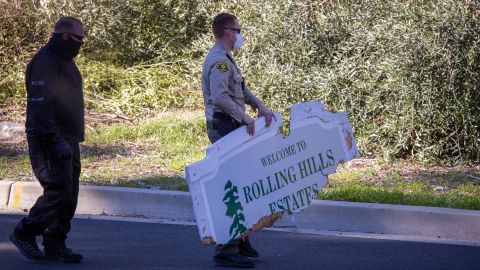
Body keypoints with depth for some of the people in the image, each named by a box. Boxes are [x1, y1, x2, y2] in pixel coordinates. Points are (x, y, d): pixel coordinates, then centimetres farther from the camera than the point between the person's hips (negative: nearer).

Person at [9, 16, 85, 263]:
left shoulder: (65, 61, 18)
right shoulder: (44, 63, -15)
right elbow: (40, 107, -21)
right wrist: (56, 141, -25)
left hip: (67, 141, 10)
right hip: (50, 141, -10)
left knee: (69, 196, 7)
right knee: (58, 190, -15)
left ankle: (55, 246, 13)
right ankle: (24, 233, -2)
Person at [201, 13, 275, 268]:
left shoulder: (225, 58, 18)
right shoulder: (220, 61, -16)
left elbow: (241, 89, 19)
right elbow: (220, 98, -29)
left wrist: (260, 107, 4)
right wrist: (244, 117, -25)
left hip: (231, 127, 11)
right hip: (225, 127, -11)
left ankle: (239, 240, 26)